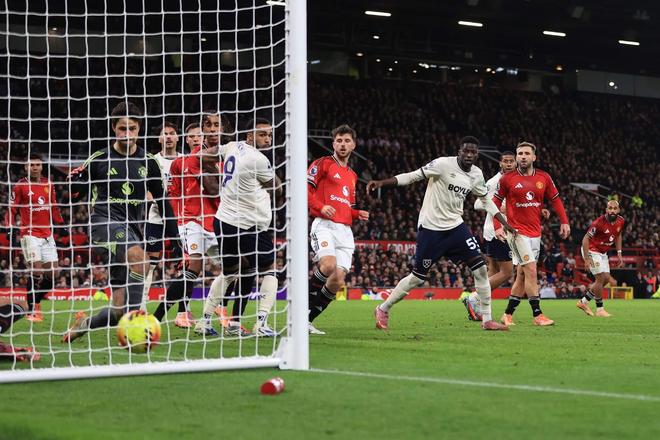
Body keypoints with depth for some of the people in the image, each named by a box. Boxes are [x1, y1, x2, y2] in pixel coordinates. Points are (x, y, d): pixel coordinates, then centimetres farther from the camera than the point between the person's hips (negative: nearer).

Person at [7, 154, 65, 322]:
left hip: (47, 234, 6)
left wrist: (61, 224, 16)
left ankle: (36, 301, 25)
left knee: (54, 273, 4)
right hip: (30, 234, -6)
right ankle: (32, 310, -5)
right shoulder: (20, 186, -4)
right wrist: (11, 226, -16)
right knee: (36, 270, -16)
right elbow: (12, 209, -3)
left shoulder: (48, 185, 10)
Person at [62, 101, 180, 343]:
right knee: (138, 257, -38)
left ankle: (84, 323, 25)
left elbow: (162, 201, 17)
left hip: (132, 229, 4)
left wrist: (173, 237, 15)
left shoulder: (148, 162, 10)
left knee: (119, 309, -4)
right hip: (104, 223, -4)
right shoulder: (99, 159, 3)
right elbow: (74, 192, 11)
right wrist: (75, 181, -10)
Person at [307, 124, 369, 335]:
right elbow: (304, 188, -5)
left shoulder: (352, 176, 26)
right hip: (324, 225, -7)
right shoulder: (323, 163, 4)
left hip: (345, 231, 7)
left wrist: (359, 214, 12)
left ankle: (306, 320, 5)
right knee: (329, 265, -31)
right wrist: (321, 207, -20)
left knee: (337, 281, -5)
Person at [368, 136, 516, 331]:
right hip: (431, 228, -6)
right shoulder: (444, 164, -17)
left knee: (481, 269, -6)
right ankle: (383, 310, 19)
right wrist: (382, 183, -27)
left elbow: (486, 200, 19)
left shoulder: (476, 174, 3)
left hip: (455, 227, 6)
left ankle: (487, 320, 3)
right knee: (418, 277, -1)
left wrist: (505, 224, 17)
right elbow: (413, 176, -17)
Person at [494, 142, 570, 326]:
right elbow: (495, 202, 1)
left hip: (535, 233, 5)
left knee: (522, 275, 8)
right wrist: (497, 226, -8)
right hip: (517, 232, -5)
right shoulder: (507, 179, -4)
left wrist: (564, 222, 1)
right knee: (531, 271, -13)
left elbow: (555, 200, 11)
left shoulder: (544, 178, 5)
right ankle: (537, 315, -10)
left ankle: (508, 314, 17)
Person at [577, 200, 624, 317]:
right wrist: (586, 258, -26)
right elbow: (586, 239, -21)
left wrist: (619, 253, 8)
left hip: (603, 253, 8)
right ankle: (600, 309, 0)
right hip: (592, 251, -8)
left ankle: (584, 301, 22)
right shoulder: (599, 223, -28)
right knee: (601, 278, -12)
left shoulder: (621, 221, -7)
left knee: (605, 280, 7)